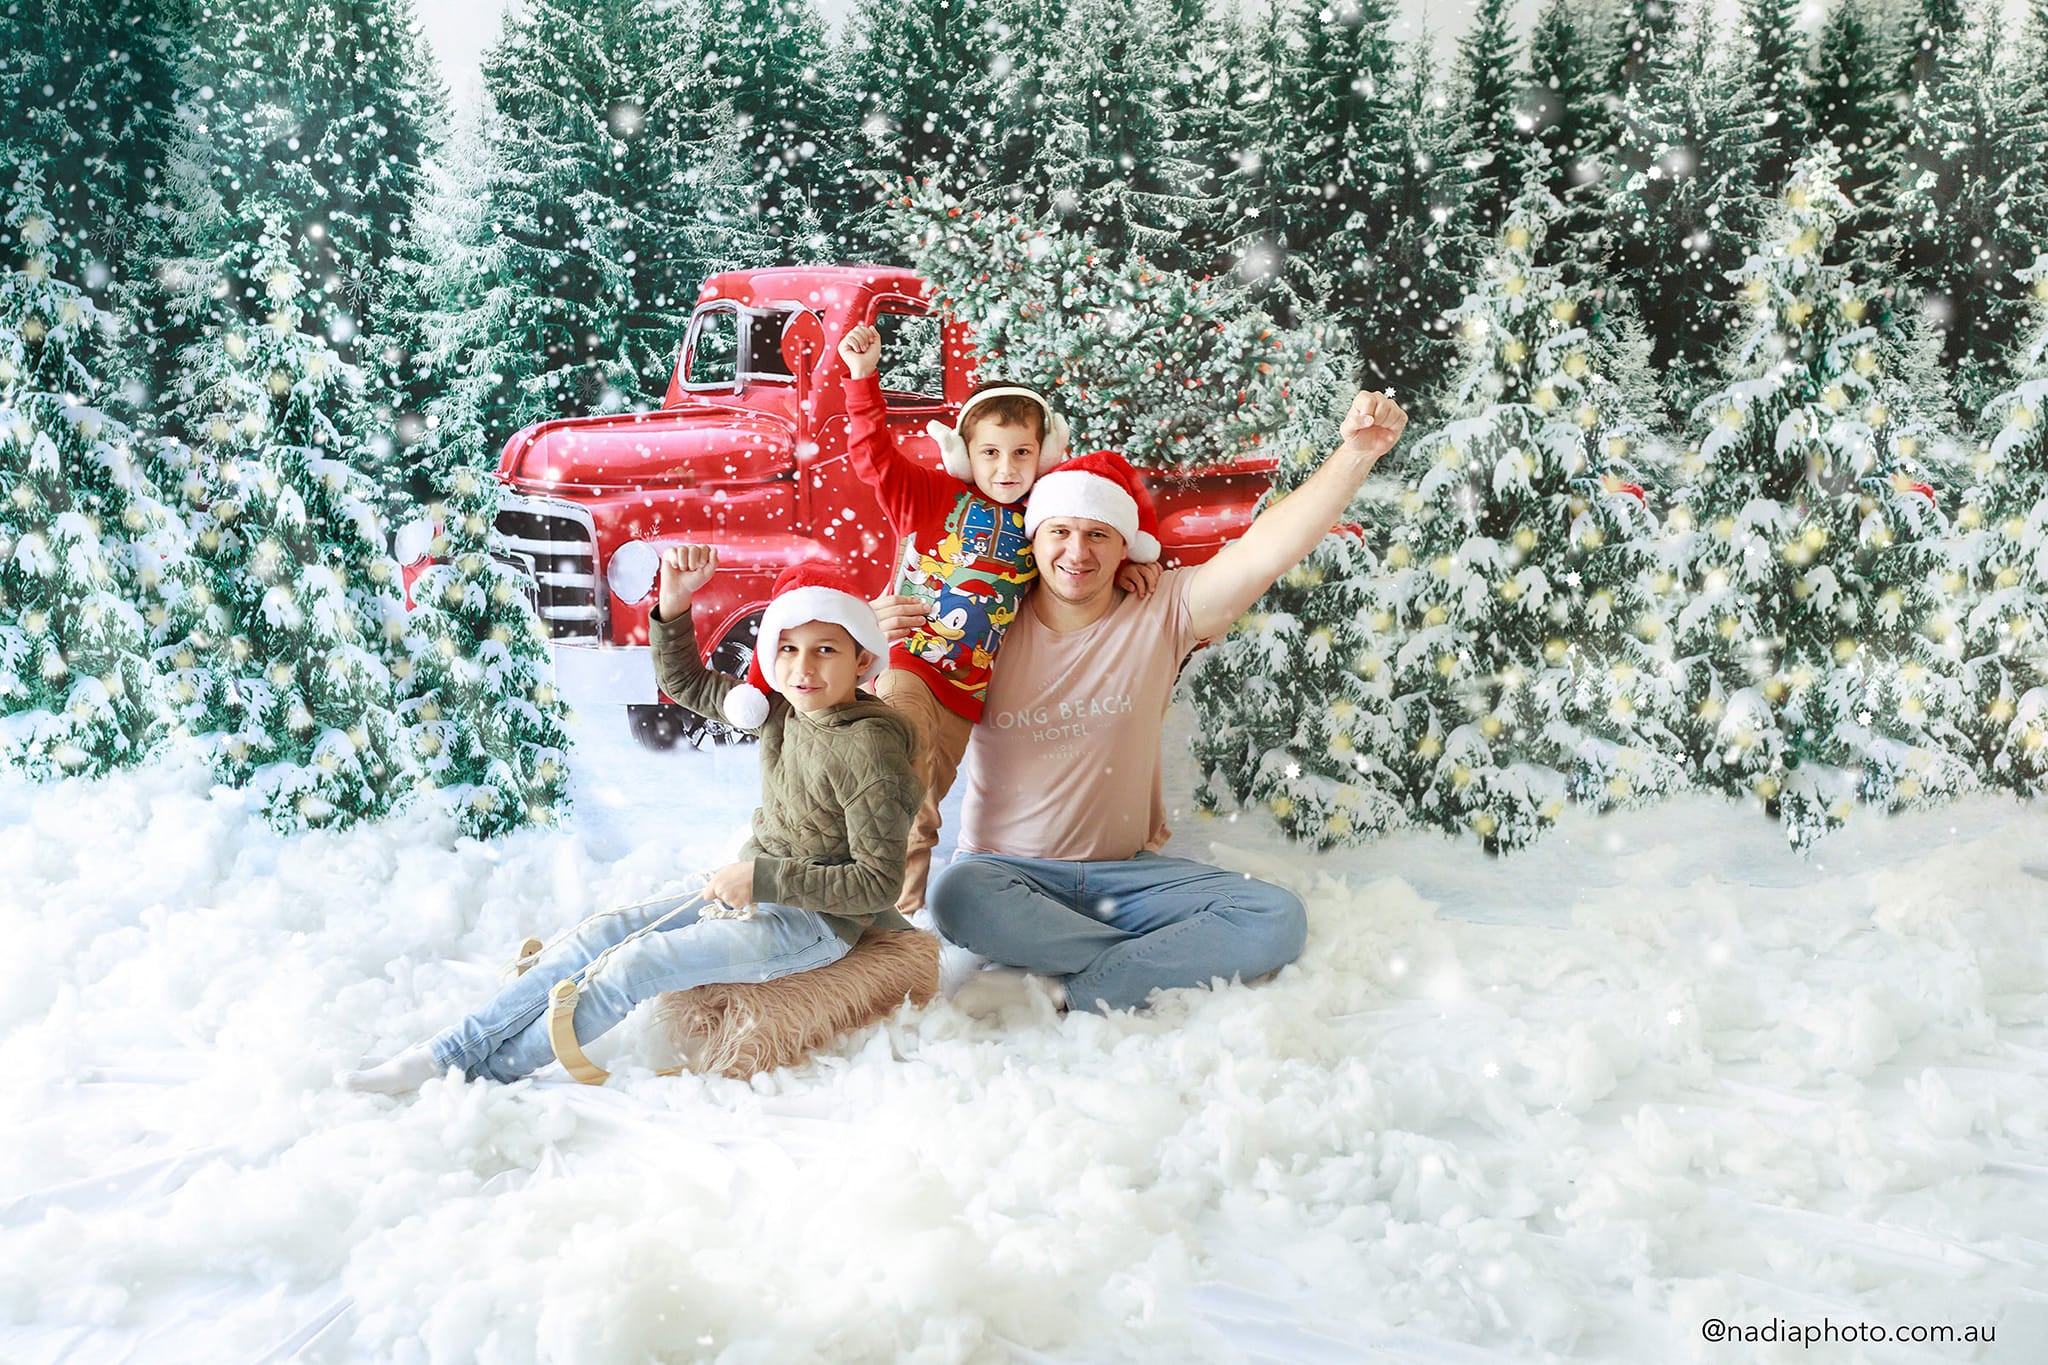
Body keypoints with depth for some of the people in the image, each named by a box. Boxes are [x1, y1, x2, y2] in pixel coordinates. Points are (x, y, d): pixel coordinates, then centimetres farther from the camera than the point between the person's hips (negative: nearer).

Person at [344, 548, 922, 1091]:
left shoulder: (868, 749, -21)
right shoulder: (781, 710, 2)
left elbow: (878, 883, -22)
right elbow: (684, 681, 14)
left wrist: (761, 878, -23)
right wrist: (674, 602, -5)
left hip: (811, 921, -8)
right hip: (751, 893, 8)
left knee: (636, 965, -19)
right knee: (598, 935, -5)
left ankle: (487, 1073, -6)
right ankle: (447, 1051, -4)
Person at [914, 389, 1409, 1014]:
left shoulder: (1160, 614, -2)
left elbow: (1264, 551, -15)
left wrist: (1356, 454, -28)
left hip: (1128, 872, 2)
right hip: (1006, 871, -1)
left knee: (1277, 918, -18)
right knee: (958, 894, -37)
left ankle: (1081, 993, -23)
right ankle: (1175, 961, -23)